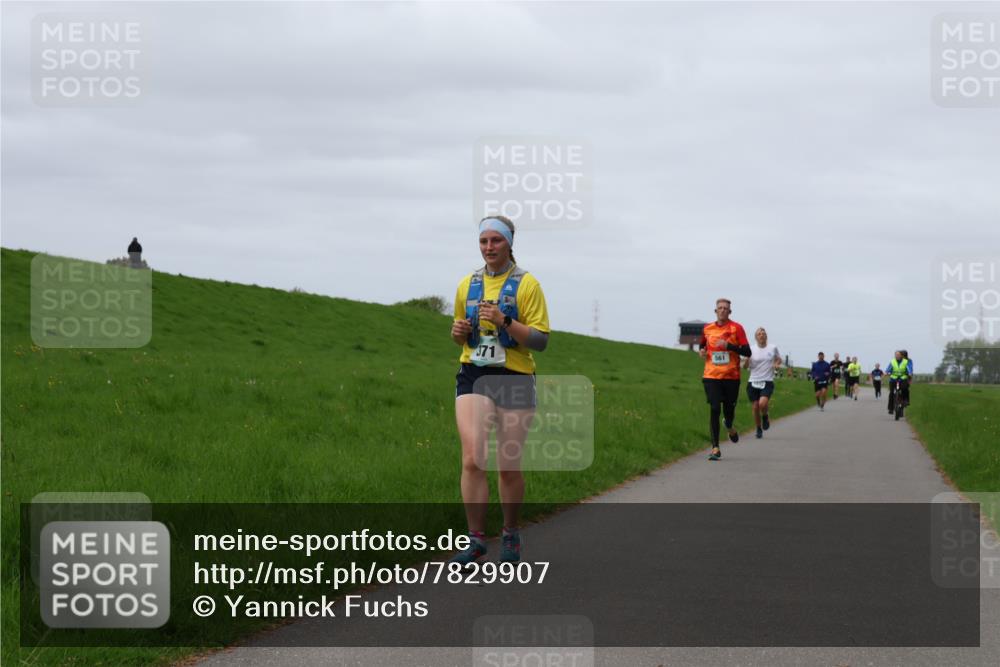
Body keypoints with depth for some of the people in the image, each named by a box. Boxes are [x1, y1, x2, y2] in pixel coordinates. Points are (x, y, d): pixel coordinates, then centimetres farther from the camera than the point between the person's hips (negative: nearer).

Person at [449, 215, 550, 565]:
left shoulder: (526, 284, -2)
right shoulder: (468, 284, 11)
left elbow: (540, 340, -7)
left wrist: (504, 321, -20)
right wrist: (458, 332, 1)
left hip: (515, 379, -2)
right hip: (474, 377, 3)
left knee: (509, 467, 4)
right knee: (472, 460, -13)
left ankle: (511, 535, 23)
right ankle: (476, 539, -8)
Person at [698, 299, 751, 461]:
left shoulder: (736, 328, -1)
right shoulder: (707, 329, 8)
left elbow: (747, 352, -6)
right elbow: (702, 345, 26)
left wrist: (729, 346, -18)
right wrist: (701, 351, 3)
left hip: (731, 376, -1)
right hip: (711, 376, 1)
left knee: (729, 410, 6)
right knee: (714, 410, -10)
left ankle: (730, 427, 45)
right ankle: (715, 448, -7)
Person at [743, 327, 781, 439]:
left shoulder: (773, 348, 4)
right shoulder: (751, 349, 2)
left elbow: (778, 359, 22)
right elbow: (745, 366, 1)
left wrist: (777, 364, 0)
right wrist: (747, 358, -20)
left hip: (767, 382, -1)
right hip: (753, 382, 1)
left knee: (762, 403, -23)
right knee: (755, 407, 3)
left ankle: (765, 417, 10)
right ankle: (759, 429, 23)